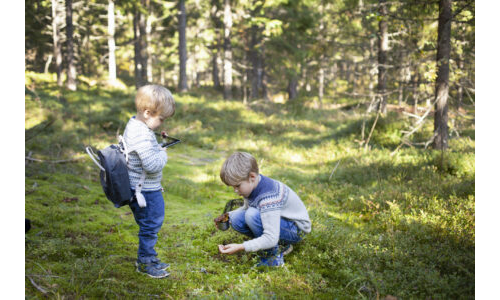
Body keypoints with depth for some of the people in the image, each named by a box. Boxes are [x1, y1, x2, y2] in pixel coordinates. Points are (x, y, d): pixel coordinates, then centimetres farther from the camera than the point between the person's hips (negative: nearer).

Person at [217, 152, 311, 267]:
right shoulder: (250, 185, -8)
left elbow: (271, 238, -37)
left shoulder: (268, 196, -33)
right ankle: (279, 245, 1)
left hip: (296, 228, -9)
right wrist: (227, 216, -5)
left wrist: (240, 247, -41)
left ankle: (274, 255, -14)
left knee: (252, 215, -31)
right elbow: (246, 207, 14)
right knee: (236, 218, -9)